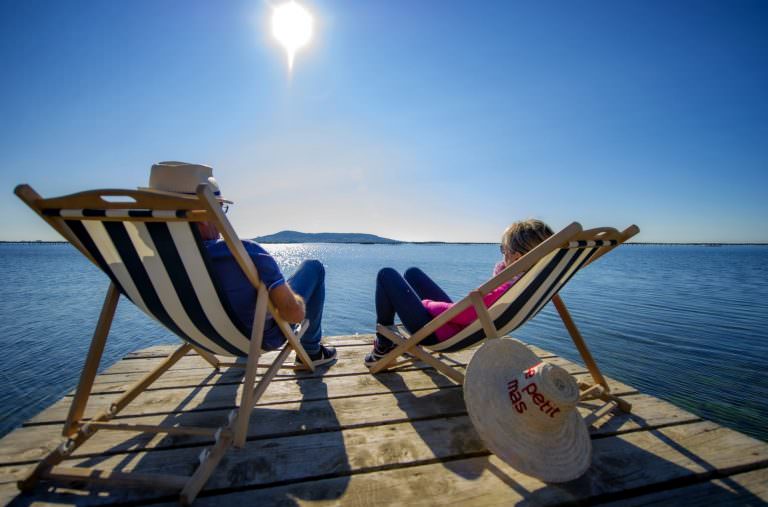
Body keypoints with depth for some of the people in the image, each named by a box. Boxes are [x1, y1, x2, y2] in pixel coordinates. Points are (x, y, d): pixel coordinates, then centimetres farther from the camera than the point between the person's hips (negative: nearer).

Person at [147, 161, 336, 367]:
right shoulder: (244, 253, -38)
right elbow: (295, 314, -33)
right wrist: (295, 299, -10)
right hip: (264, 338, -5)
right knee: (313, 267, 9)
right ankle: (311, 350, 17)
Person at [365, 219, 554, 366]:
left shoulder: (505, 289, -37)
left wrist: (427, 303, -15)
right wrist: (502, 268, -4)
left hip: (436, 333, -10)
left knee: (387, 275, 0)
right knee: (412, 273, 26)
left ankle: (383, 347, 13)